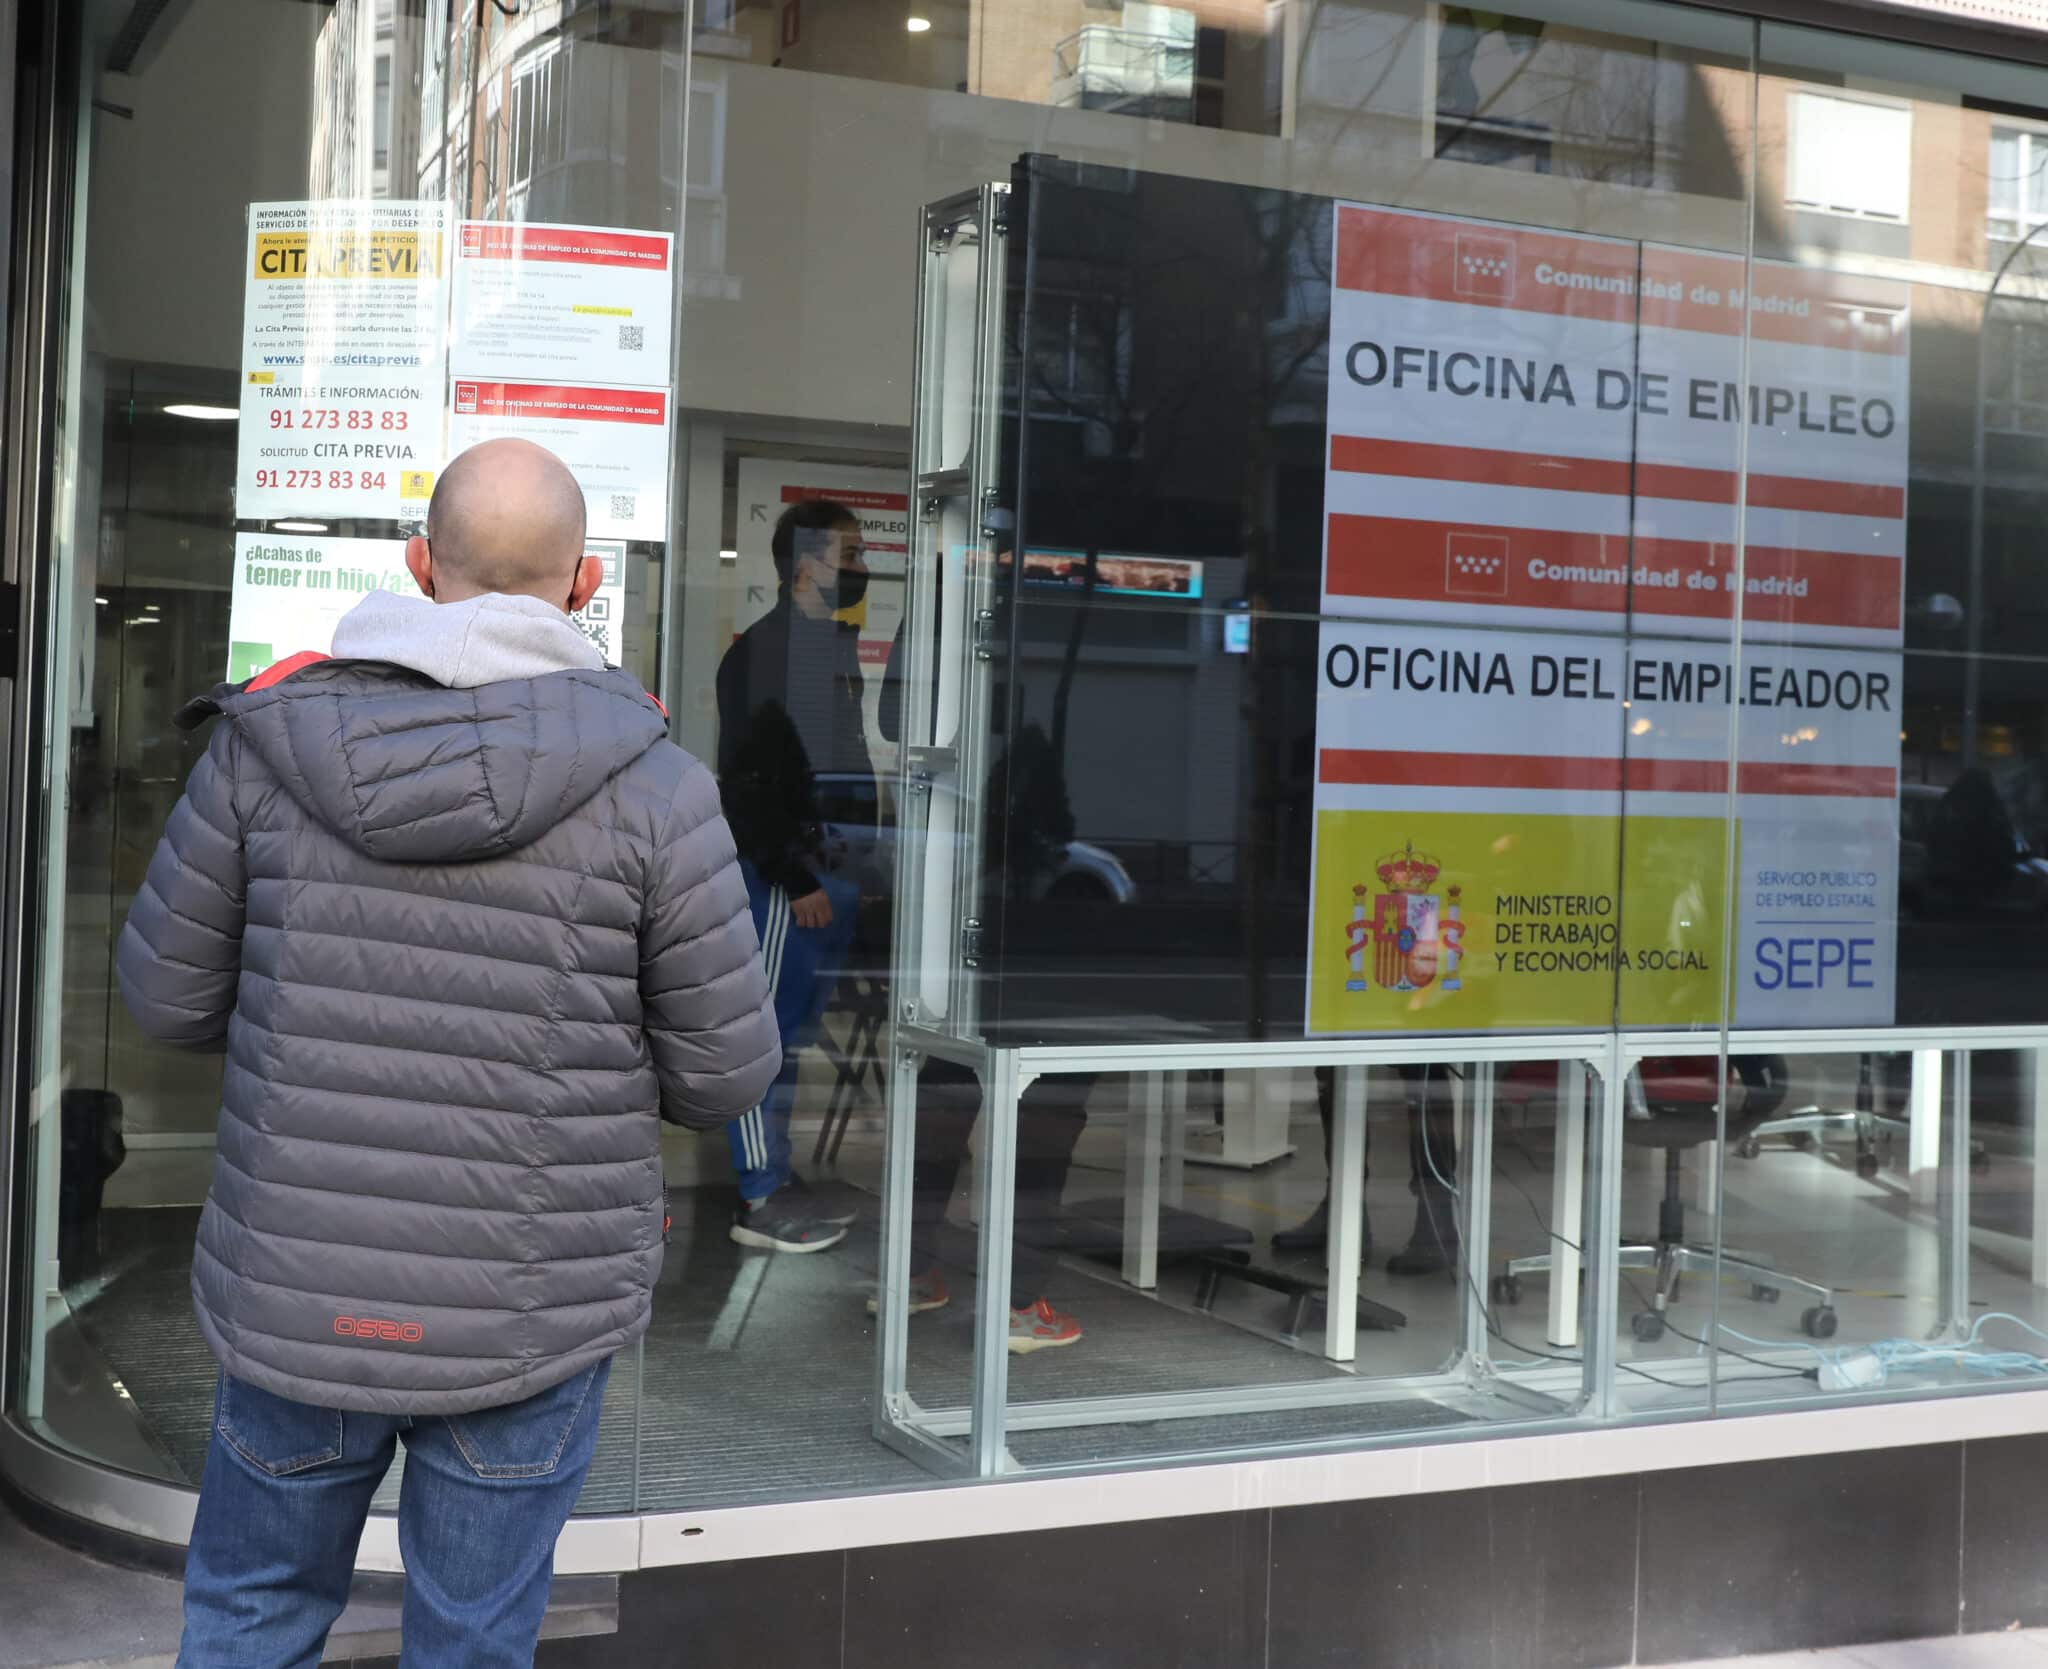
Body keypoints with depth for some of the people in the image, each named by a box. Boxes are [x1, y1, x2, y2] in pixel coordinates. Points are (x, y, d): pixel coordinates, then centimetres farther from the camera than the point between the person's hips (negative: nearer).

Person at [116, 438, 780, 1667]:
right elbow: (725, 1072, -7)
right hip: (533, 1325, -2)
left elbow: (166, 994, 2)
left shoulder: (266, 740, -6)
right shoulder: (653, 787, -11)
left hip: (294, 1299, 2)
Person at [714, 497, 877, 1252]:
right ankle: (761, 1200, 0)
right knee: (769, 1032, -4)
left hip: (833, 871, 9)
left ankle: (777, 1179, 20)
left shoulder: (838, 646, 17)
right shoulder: (762, 653, -11)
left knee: (795, 1033, 13)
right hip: (785, 875, -9)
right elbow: (746, 780, -16)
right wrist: (795, 878, -18)